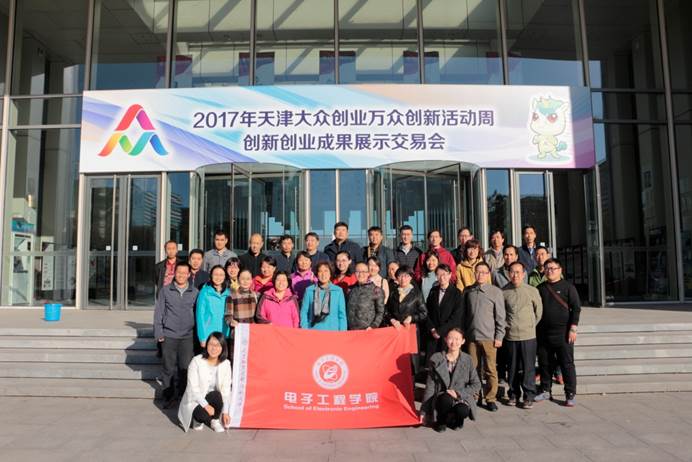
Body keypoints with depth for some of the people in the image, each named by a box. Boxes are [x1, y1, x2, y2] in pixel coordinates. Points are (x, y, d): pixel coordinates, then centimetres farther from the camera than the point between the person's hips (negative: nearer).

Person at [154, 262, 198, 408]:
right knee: (168, 367, 5)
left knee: (185, 367, 1)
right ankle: (168, 394, 21)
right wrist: (159, 333, -1)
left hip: (187, 336, 1)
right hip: (169, 335, 0)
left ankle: (181, 394, 18)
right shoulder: (165, 290, 2)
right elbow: (158, 312, 4)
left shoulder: (194, 292, 5)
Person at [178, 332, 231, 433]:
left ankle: (215, 420, -3)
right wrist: (205, 405, -26)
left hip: (213, 399, 3)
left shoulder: (226, 364, -6)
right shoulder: (196, 361, -15)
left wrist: (225, 411, -11)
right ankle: (198, 419, 5)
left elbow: (226, 390, -5)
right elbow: (193, 388, -17)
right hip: (195, 400, -3)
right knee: (203, 415, -34)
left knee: (216, 395, -32)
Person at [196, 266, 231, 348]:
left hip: (224, 336, 3)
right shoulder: (205, 292, -2)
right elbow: (200, 315, -4)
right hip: (208, 336, -2)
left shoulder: (228, 293, 6)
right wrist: (202, 338, -8)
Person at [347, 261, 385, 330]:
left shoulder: (376, 290, -3)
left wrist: (373, 326, -12)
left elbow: (380, 312, -1)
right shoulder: (351, 289, 8)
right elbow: (347, 310, 14)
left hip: (367, 331, -3)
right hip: (351, 330, 3)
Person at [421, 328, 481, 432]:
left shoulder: (467, 360, 0)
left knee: (463, 411, -33)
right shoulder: (436, 359, -3)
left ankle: (453, 420, 6)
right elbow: (430, 386, 1)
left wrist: (459, 393, -13)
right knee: (446, 398, -35)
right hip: (441, 400, -1)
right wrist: (424, 410, 1)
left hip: (461, 399, 1)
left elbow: (476, 385, 2)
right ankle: (441, 421, -2)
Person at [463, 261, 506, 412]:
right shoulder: (468, 291, 9)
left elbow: (500, 316, -1)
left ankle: (490, 399, 13)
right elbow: (464, 314, 13)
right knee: (473, 368, 7)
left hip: (489, 337, -2)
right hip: (471, 336, 3)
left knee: (490, 370, 2)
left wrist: (499, 337, -5)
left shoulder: (495, 292, 0)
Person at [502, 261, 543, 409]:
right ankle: (513, 395, 23)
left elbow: (539, 310, 9)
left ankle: (529, 396, 13)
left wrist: (531, 325, 11)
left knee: (528, 367, 2)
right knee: (513, 367, 10)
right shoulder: (503, 292, -2)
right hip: (510, 335, 1)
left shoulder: (532, 291, -4)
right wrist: (505, 325, 8)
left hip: (528, 335, -1)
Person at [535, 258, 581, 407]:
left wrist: (573, 328, -11)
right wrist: (536, 330, 11)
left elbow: (576, 308, -4)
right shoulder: (540, 288, 11)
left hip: (563, 332, -4)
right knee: (544, 363, 10)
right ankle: (545, 391, 23)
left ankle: (570, 395, 8)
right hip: (543, 332, 4)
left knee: (567, 364, -1)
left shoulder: (567, 286, -1)